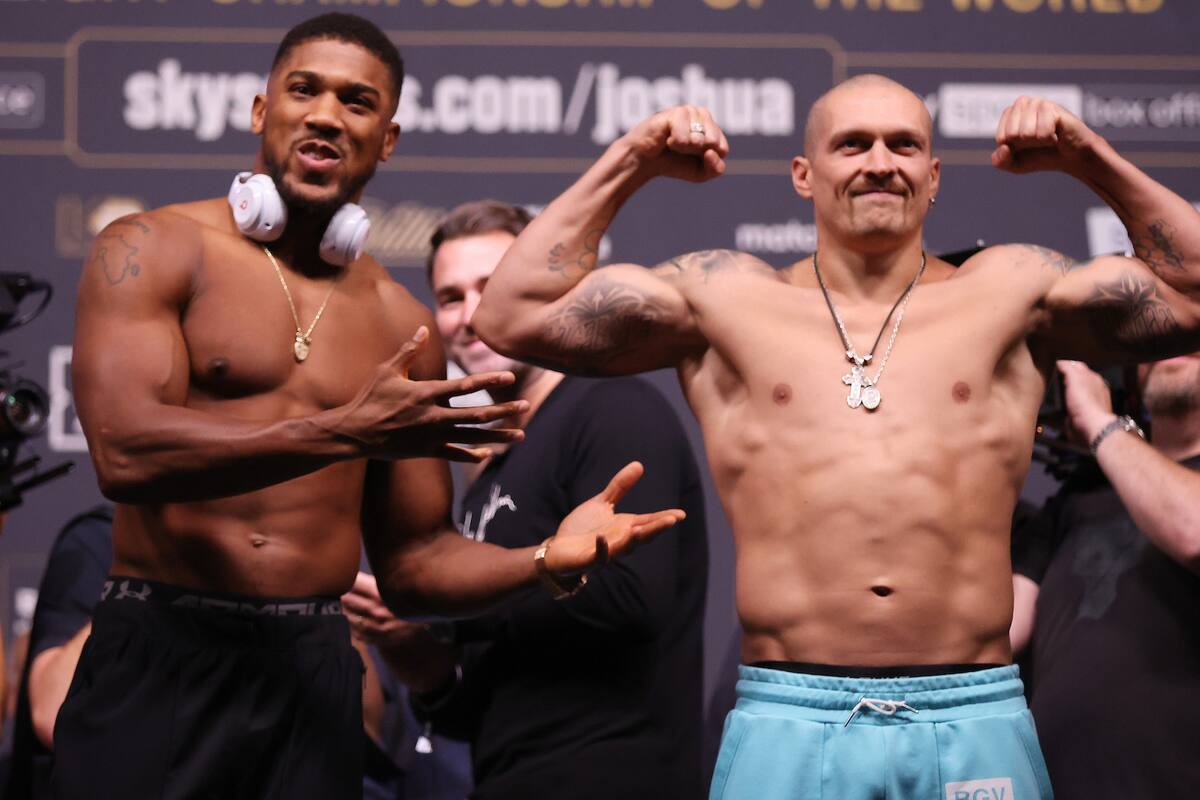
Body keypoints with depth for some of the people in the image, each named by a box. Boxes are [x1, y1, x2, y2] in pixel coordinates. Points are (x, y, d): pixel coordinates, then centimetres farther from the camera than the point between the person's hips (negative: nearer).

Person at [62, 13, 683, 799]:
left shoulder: (401, 324, 11)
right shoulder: (151, 253, -1)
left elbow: (413, 563, 15)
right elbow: (126, 452, -18)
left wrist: (548, 560, -4)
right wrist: (348, 433, -23)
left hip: (312, 675, 4)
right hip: (160, 659, -3)